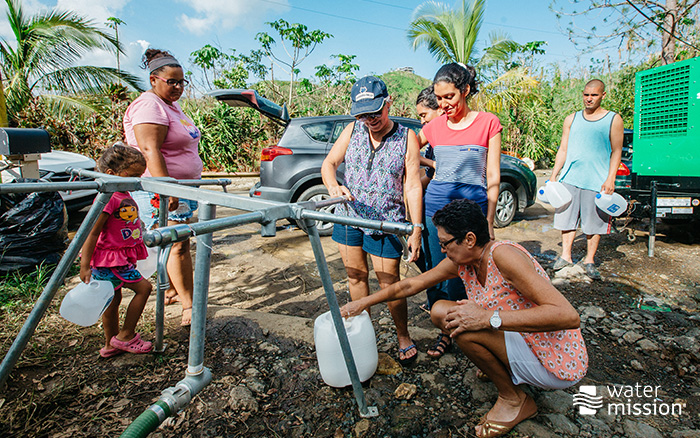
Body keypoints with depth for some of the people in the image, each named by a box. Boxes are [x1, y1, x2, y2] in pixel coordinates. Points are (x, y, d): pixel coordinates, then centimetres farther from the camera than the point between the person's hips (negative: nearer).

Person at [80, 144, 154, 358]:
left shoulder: (124, 195, 9)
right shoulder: (108, 197, -21)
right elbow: (91, 233, -20)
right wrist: (84, 266, -20)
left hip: (122, 257, 10)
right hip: (110, 259, -10)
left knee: (113, 299, 16)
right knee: (143, 287, -7)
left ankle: (111, 345, 30)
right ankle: (125, 336, 5)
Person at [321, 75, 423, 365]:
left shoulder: (407, 138, -5)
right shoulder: (353, 130, 3)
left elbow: (412, 186, -7)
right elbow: (329, 163, 5)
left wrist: (417, 230, -12)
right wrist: (333, 186, -19)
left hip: (385, 222, -3)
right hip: (348, 216, 4)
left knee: (389, 282, 0)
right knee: (356, 277, 13)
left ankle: (403, 337, 23)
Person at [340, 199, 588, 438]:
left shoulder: (503, 255, -27)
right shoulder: (461, 261, -4)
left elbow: (569, 316, -33)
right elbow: (411, 285, 7)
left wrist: (488, 318, -37)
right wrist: (364, 302, 11)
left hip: (558, 365, -7)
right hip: (524, 345, 7)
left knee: (459, 324, -25)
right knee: (440, 311, 0)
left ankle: (514, 400, -1)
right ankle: (501, 369, 11)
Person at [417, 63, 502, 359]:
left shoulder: (488, 123, 1)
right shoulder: (434, 127, 8)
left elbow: (493, 177, 0)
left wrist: (489, 221, -4)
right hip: (435, 203, 3)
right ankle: (445, 331, 24)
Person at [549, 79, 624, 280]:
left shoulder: (613, 120, 5)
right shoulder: (572, 119, 12)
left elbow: (616, 152, 2)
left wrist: (610, 179, -8)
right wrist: (554, 175, 7)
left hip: (597, 181, -2)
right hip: (570, 178, 2)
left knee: (595, 222, 2)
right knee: (566, 217, 4)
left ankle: (589, 260, 14)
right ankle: (566, 256, 15)